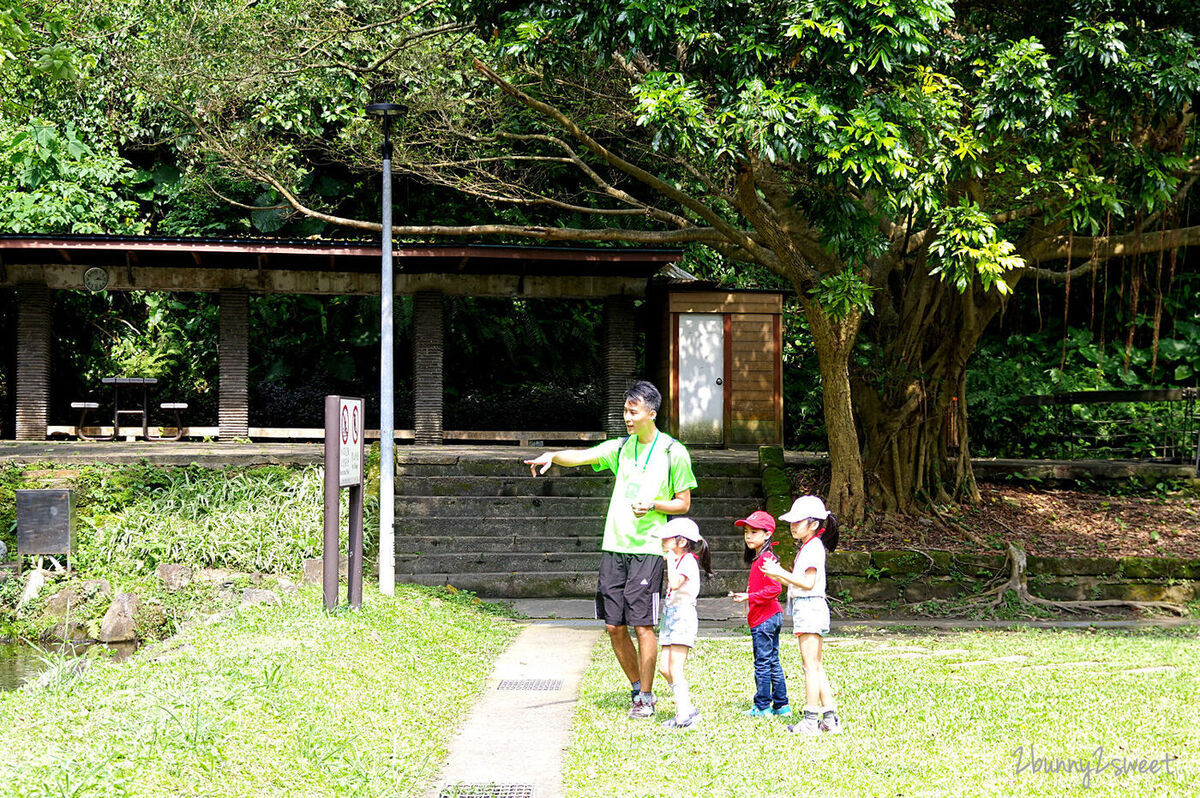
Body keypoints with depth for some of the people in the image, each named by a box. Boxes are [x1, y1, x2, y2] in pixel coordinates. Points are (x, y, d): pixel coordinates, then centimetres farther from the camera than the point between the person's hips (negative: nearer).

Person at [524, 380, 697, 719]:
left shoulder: (673, 453, -1)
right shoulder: (621, 447, 12)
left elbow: (684, 503, 3)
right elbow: (581, 456, 0)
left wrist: (653, 506, -15)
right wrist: (552, 456, -20)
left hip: (648, 548, -5)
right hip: (613, 547, 5)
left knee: (643, 626, -6)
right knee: (614, 626, 6)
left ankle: (646, 698, 6)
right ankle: (637, 688, 23)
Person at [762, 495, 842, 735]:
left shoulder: (813, 548, -12)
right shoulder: (806, 547, 19)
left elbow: (808, 583, -19)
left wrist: (781, 573, -18)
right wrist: (779, 575, 8)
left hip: (810, 607, -11)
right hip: (808, 609, 11)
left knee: (811, 666, -8)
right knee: (816, 666, 11)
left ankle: (811, 720, -8)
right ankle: (830, 719, 12)